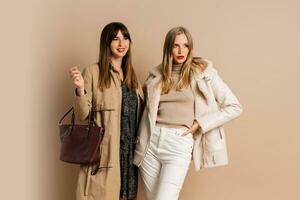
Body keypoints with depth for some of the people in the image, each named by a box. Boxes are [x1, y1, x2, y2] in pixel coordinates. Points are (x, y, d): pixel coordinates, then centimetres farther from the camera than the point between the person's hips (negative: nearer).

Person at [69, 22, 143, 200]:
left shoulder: (131, 74, 13)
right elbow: (82, 115, -8)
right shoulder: (93, 72, -5)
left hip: (130, 149, 5)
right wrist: (80, 89, -22)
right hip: (103, 150, -5)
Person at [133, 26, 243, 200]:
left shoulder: (203, 71, 0)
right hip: (151, 142, 4)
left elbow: (234, 107, 0)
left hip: (179, 144, -4)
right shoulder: (157, 75, 10)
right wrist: (140, 140, 5)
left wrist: (200, 123, -6)